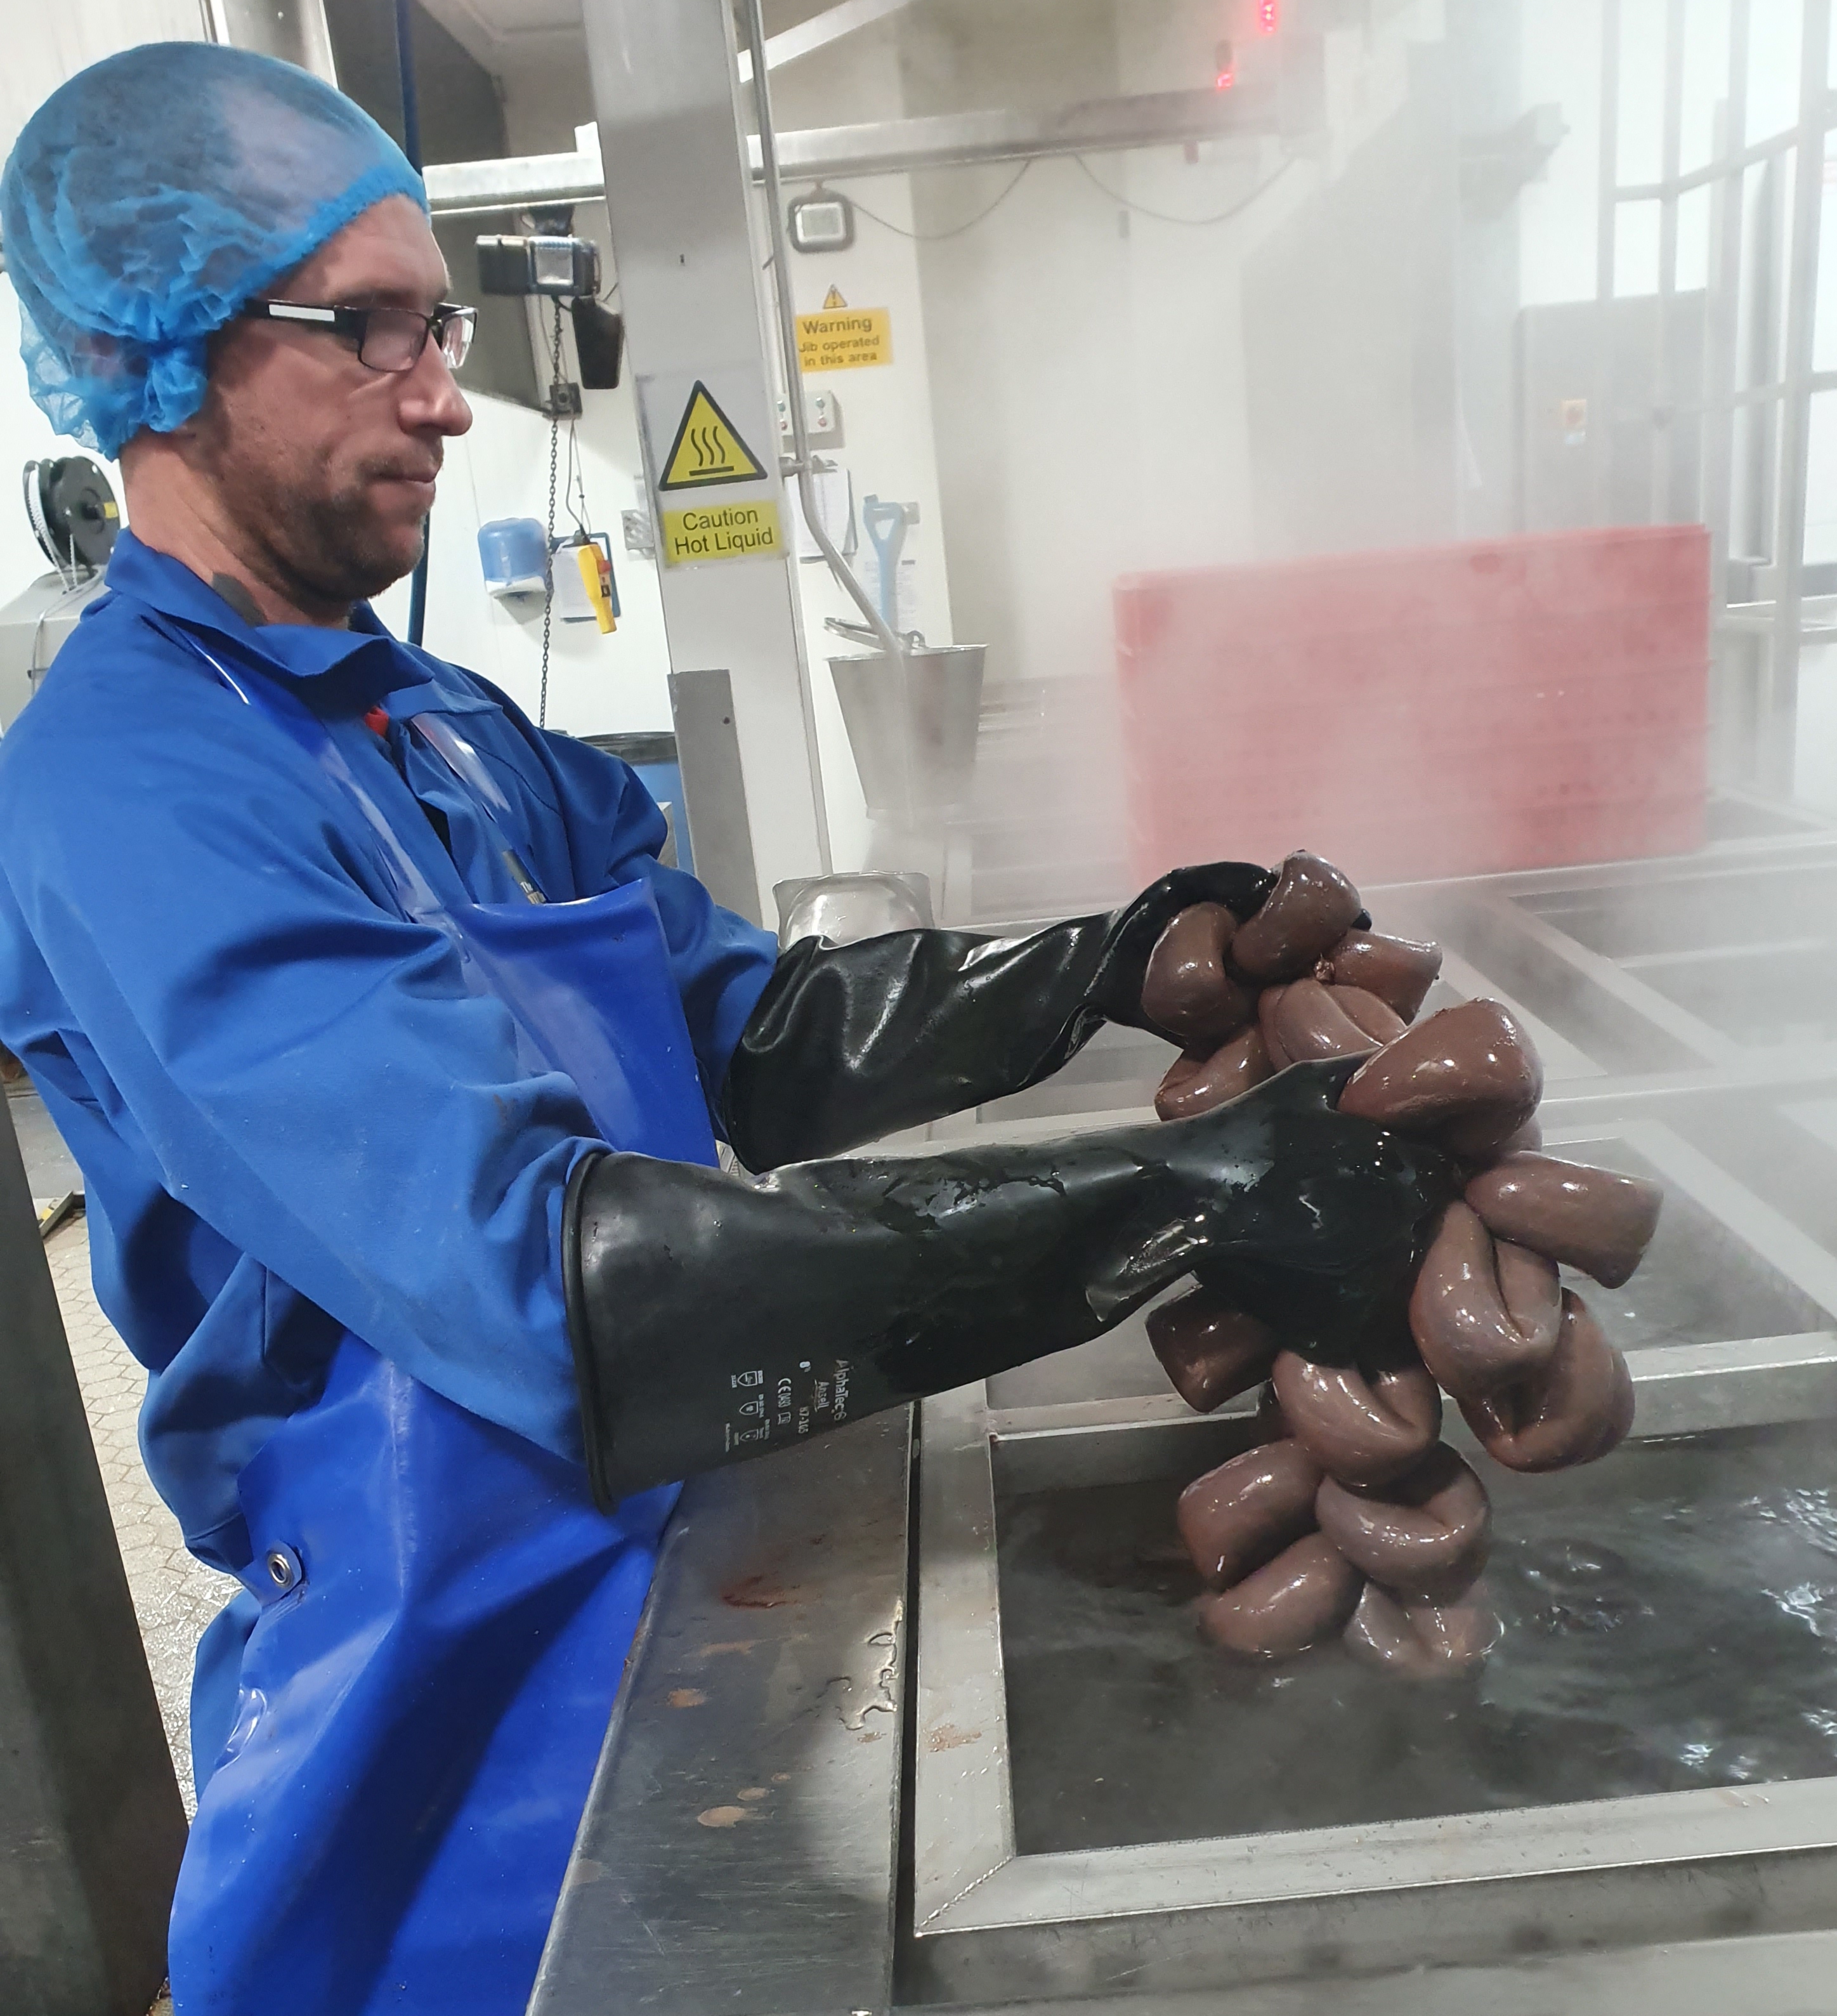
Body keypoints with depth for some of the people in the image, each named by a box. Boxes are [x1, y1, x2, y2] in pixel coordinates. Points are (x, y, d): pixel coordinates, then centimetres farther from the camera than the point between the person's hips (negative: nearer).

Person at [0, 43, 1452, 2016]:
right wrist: (1174, 1196, -36)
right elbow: (538, 1266, -35)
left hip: (659, 1548, 7)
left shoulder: (444, 723, 6)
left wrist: (1095, 971, -7)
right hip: (456, 1649, -7)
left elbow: (751, 1031, 5)